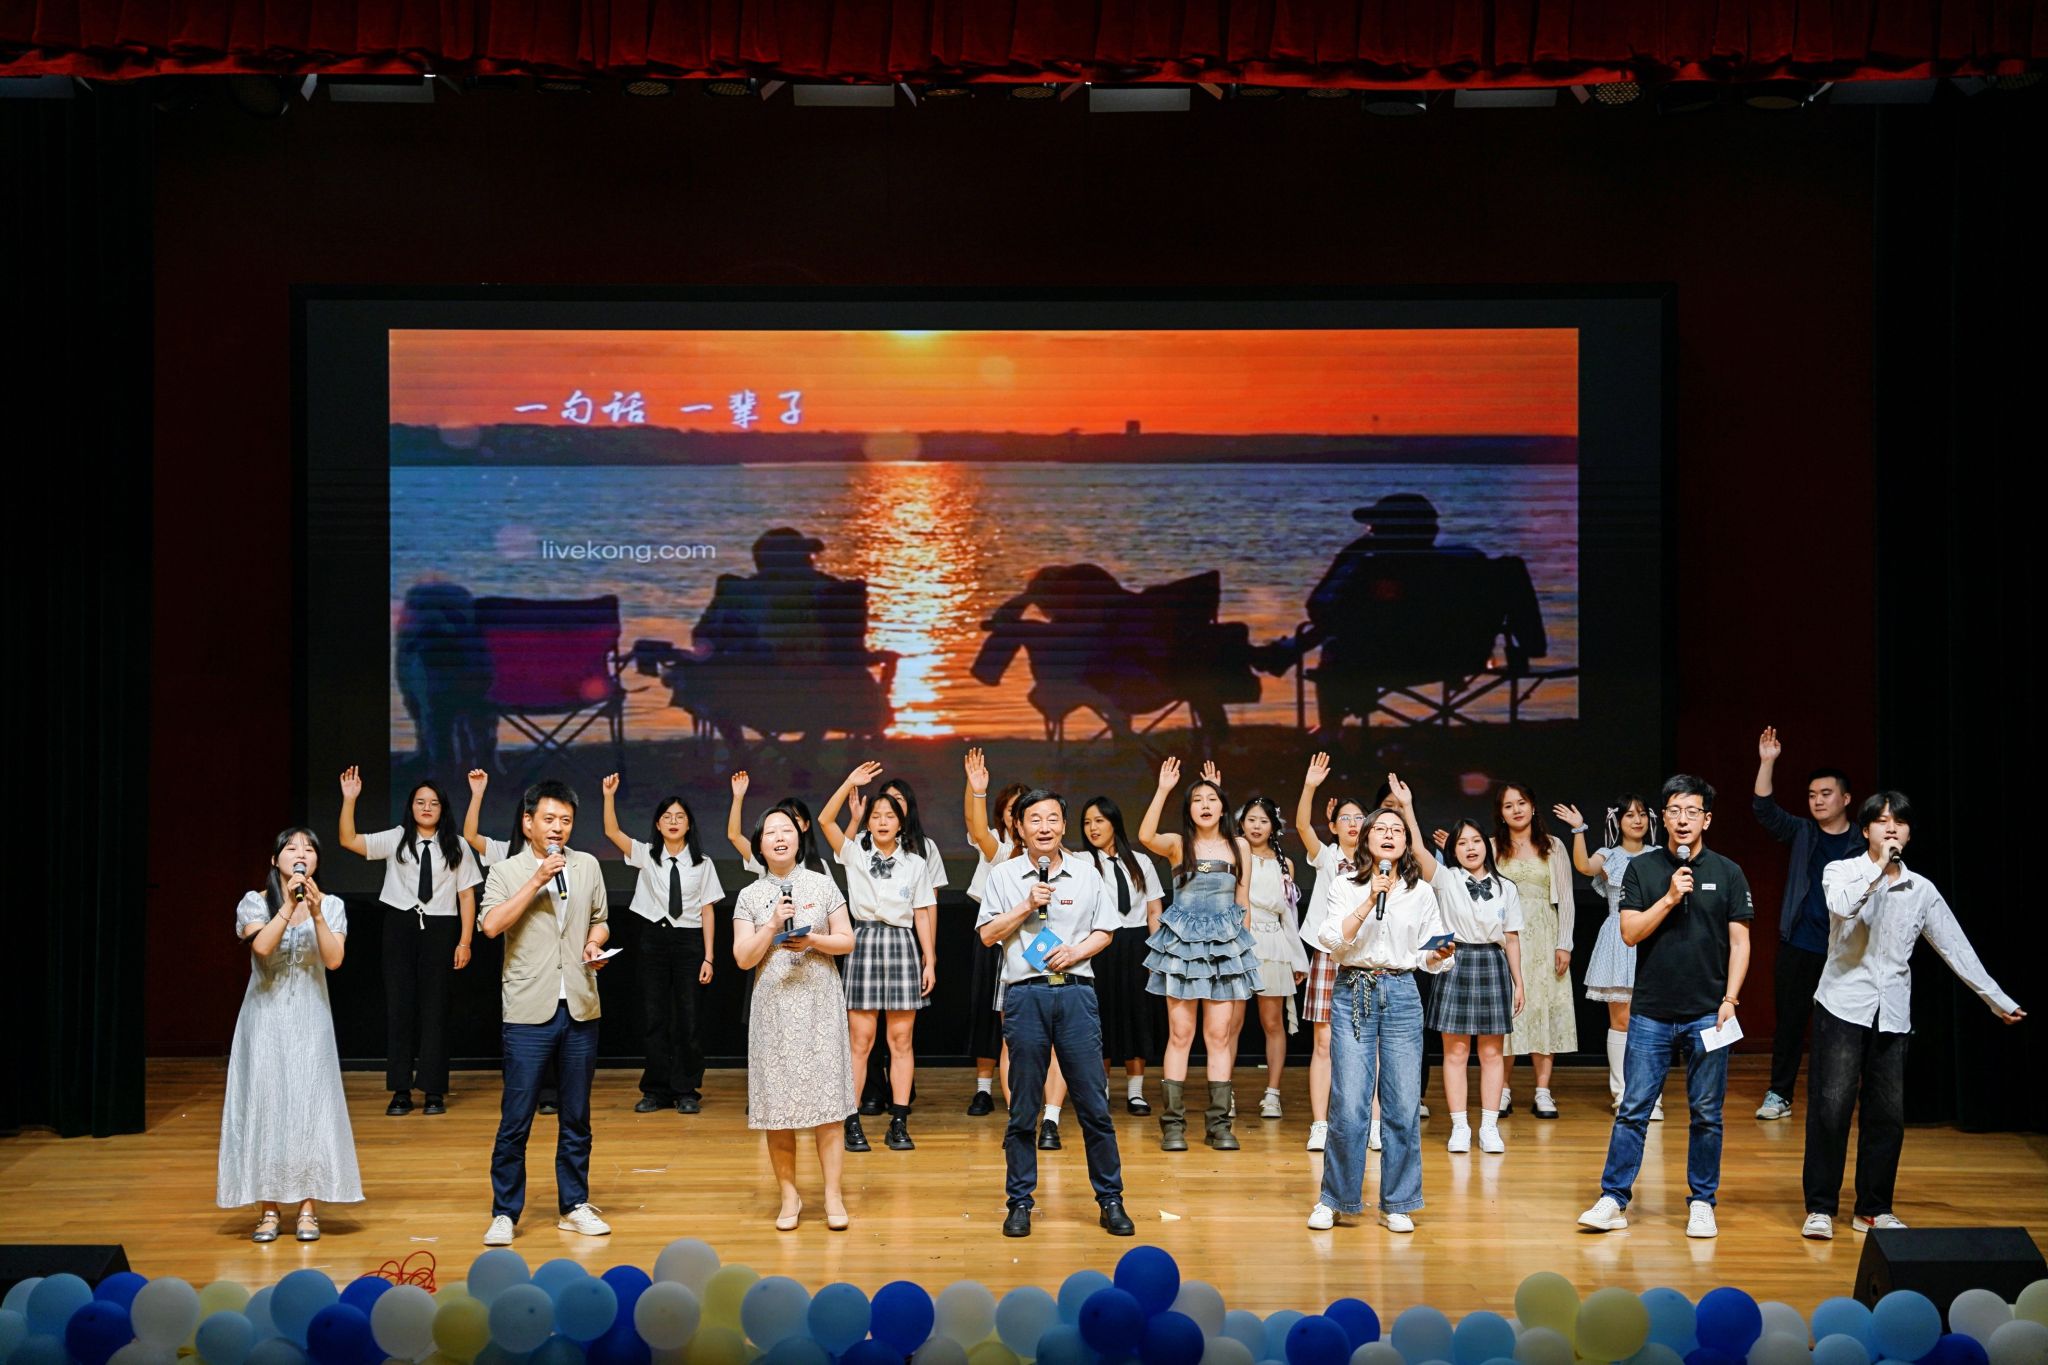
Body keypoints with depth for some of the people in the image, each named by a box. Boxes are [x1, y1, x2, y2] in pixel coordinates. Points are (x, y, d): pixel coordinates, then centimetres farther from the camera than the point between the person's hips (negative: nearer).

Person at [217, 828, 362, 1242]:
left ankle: (308, 1208, 4)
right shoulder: (255, 902, -1)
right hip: (265, 1019, -1)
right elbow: (262, 946, -19)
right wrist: (289, 905, -23)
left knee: (310, 1104, -2)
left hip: (310, 1021, 1)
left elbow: (334, 959, -11)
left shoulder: (331, 905, 2)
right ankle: (269, 1208, 5)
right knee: (265, 1104, -1)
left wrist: (315, 913, -21)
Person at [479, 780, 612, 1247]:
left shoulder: (587, 866, 11)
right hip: (529, 1011, -4)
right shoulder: (506, 872, 0)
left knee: (577, 1116, 11)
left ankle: (574, 1206, 20)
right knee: (515, 1119, -4)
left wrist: (595, 943, -1)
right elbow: (491, 925, -15)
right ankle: (505, 1213, 4)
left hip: (580, 1008, 4)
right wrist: (537, 881, -18)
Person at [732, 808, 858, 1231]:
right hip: (774, 1006, 1)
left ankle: (833, 1195, 0)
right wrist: (772, 925, -13)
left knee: (825, 1099, -4)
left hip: (820, 1005, -1)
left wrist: (813, 941, -12)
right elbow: (743, 958, -1)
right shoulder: (750, 897, 6)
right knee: (778, 1103, 1)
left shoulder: (822, 885, 6)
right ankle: (789, 1195, 11)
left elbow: (847, 941, 5)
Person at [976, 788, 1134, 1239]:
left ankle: (1110, 1200, 10)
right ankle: (1019, 1202, 12)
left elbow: (1105, 931, 11)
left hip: (1075, 993, 1)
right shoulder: (1003, 876, 6)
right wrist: (1027, 906, -9)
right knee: (1023, 1108, 3)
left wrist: (1076, 951, -7)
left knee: (1094, 1103, 1)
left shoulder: (1086, 873, 9)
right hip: (1025, 994, -1)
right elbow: (988, 934, 1)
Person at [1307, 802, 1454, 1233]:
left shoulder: (1421, 892, 10)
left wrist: (1439, 956, -11)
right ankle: (1332, 1198, 10)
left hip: (1401, 994, 2)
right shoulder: (1345, 887, 5)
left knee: (1403, 1106, -1)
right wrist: (1369, 901, -15)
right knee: (1349, 1105, -6)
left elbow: (1428, 956, 11)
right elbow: (1333, 940, -9)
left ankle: (1396, 1205, 11)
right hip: (1353, 992, -2)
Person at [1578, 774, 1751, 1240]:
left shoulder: (1728, 874, 4)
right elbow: (1630, 933, -3)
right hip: (1650, 1013, 0)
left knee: (1706, 1114, 5)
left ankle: (1702, 1202, 15)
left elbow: (1739, 942, 5)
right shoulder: (1641, 869, 4)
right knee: (1632, 1110, 0)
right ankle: (1613, 1200, 4)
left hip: (1707, 1013, 0)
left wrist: (1730, 999, -4)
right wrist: (1670, 897, -14)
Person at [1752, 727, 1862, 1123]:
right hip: (1798, 947, 2)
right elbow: (1765, 809, -6)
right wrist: (1767, 763, -17)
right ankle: (1779, 1095, 10)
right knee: (1790, 1021, 4)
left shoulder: (1863, 844, 0)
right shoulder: (1800, 833, 7)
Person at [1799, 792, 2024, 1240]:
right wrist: (1879, 867, -20)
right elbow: (1841, 905, -24)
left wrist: (1998, 999, 11)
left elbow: (1956, 948, 11)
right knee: (1831, 1108, -6)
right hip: (1842, 1007, -3)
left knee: (1888, 1115, 5)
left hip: (1892, 1014, 4)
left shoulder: (1922, 890, 9)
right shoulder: (1842, 871, 0)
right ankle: (1820, 1208, 2)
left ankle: (1874, 1209, 17)